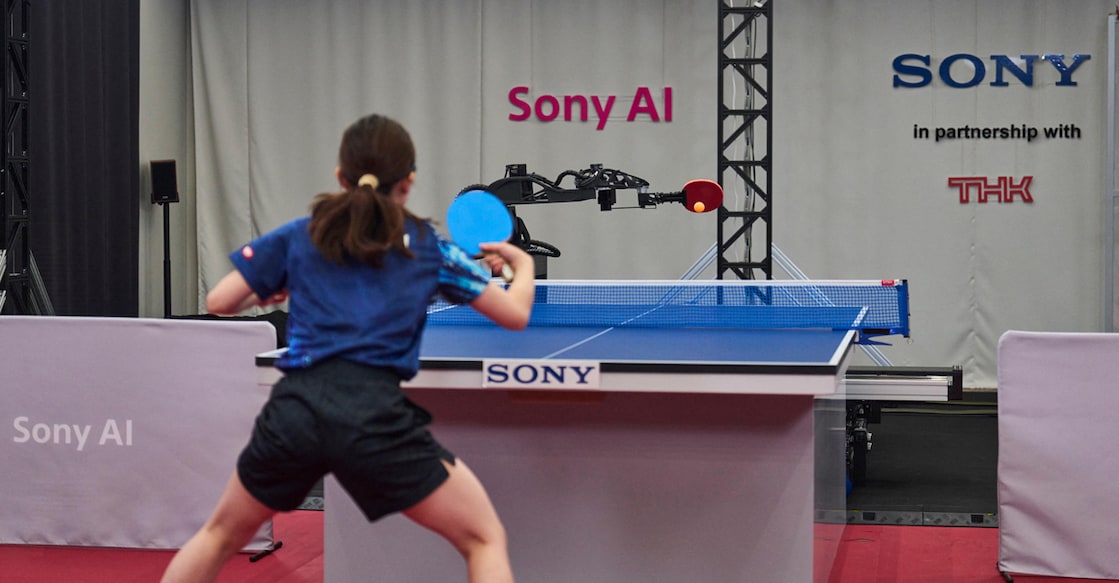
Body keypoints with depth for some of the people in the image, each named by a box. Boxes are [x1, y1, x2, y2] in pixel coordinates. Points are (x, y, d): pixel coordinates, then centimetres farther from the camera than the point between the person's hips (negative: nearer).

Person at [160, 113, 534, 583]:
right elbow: (516, 315, 14)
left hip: (295, 408, 3)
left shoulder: (296, 236, 16)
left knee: (220, 535, 28)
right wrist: (522, 263, 36)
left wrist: (267, 293, 37)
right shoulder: (429, 247, 13)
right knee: (485, 539, 12)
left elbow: (219, 302, 15)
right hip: (376, 413, -3)